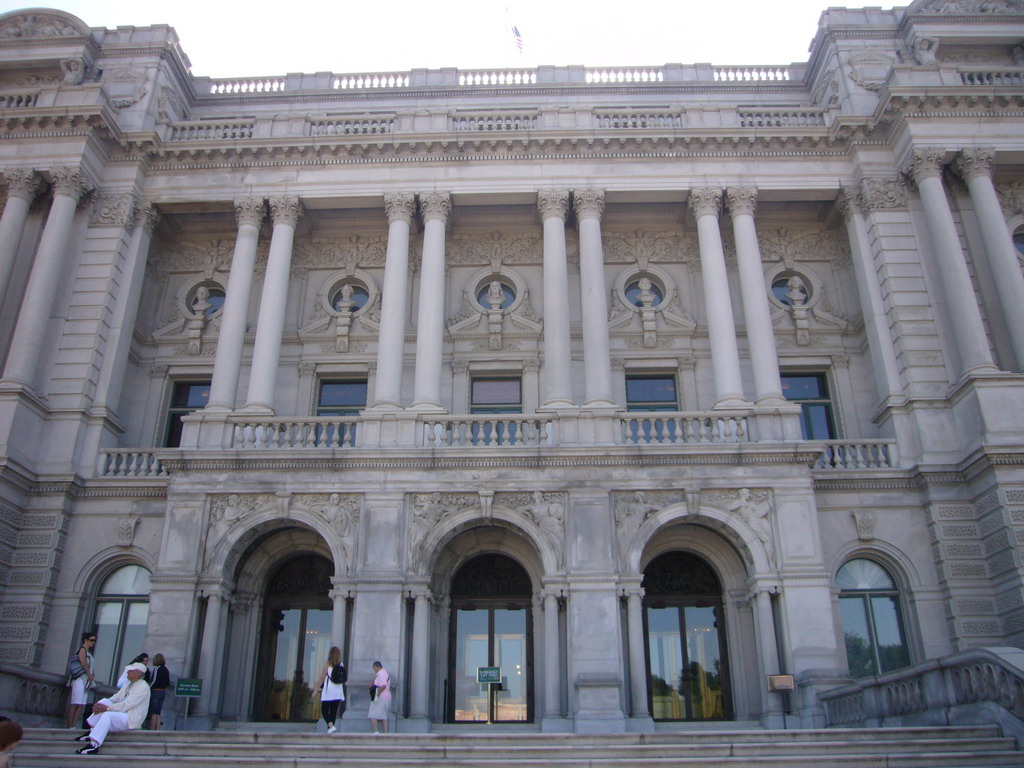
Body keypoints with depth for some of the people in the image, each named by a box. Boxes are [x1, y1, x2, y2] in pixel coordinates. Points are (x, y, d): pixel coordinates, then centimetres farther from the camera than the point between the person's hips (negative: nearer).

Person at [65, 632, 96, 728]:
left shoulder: (89, 652, 21)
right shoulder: (83, 650, -4)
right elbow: (83, 664, -14)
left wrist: (93, 675, 3)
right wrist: (90, 675, -11)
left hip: (86, 682, 9)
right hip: (80, 680, -9)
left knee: (81, 705, 2)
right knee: (74, 704, -9)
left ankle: (73, 726, 2)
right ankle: (69, 726, -9)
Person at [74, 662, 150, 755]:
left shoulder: (143, 687, -14)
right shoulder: (129, 685, 16)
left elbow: (127, 704, -20)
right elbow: (116, 698, 10)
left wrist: (107, 708, -21)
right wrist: (101, 705, -6)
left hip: (132, 720, -9)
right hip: (121, 714, 9)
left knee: (107, 715, -30)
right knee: (104, 701, -6)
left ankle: (94, 745, -32)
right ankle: (92, 731, -9)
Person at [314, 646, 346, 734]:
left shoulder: (328, 664, -5)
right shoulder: (341, 665, 6)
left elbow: (322, 678, -7)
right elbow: (343, 679, 7)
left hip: (328, 691, -4)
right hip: (338, 692, 4)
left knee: (324, 710, 4)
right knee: (334, 712, 11)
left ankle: (331, 726, -16)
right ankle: (329, 729, 11)